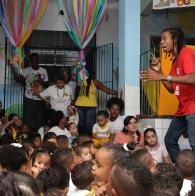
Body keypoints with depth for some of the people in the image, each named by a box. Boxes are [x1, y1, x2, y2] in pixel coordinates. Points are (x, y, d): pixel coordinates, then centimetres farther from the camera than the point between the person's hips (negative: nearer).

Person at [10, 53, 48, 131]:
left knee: (39, 120, 6)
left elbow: (46, 84, 10)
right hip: (29, 99, -2)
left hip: (40, 99, 2)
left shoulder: (43, 71, 5)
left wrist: (42, 82, -11)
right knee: (28, 120, -4)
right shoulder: (26, 70, -3)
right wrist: (13, 69, -31)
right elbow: (19, 79, -18)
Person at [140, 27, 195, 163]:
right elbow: (171, 89, 17)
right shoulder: (175, 60, 16)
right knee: (170, 140, 10)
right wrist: (159, 71, 4)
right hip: (183, 109, 10)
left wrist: (161, 77, -28)